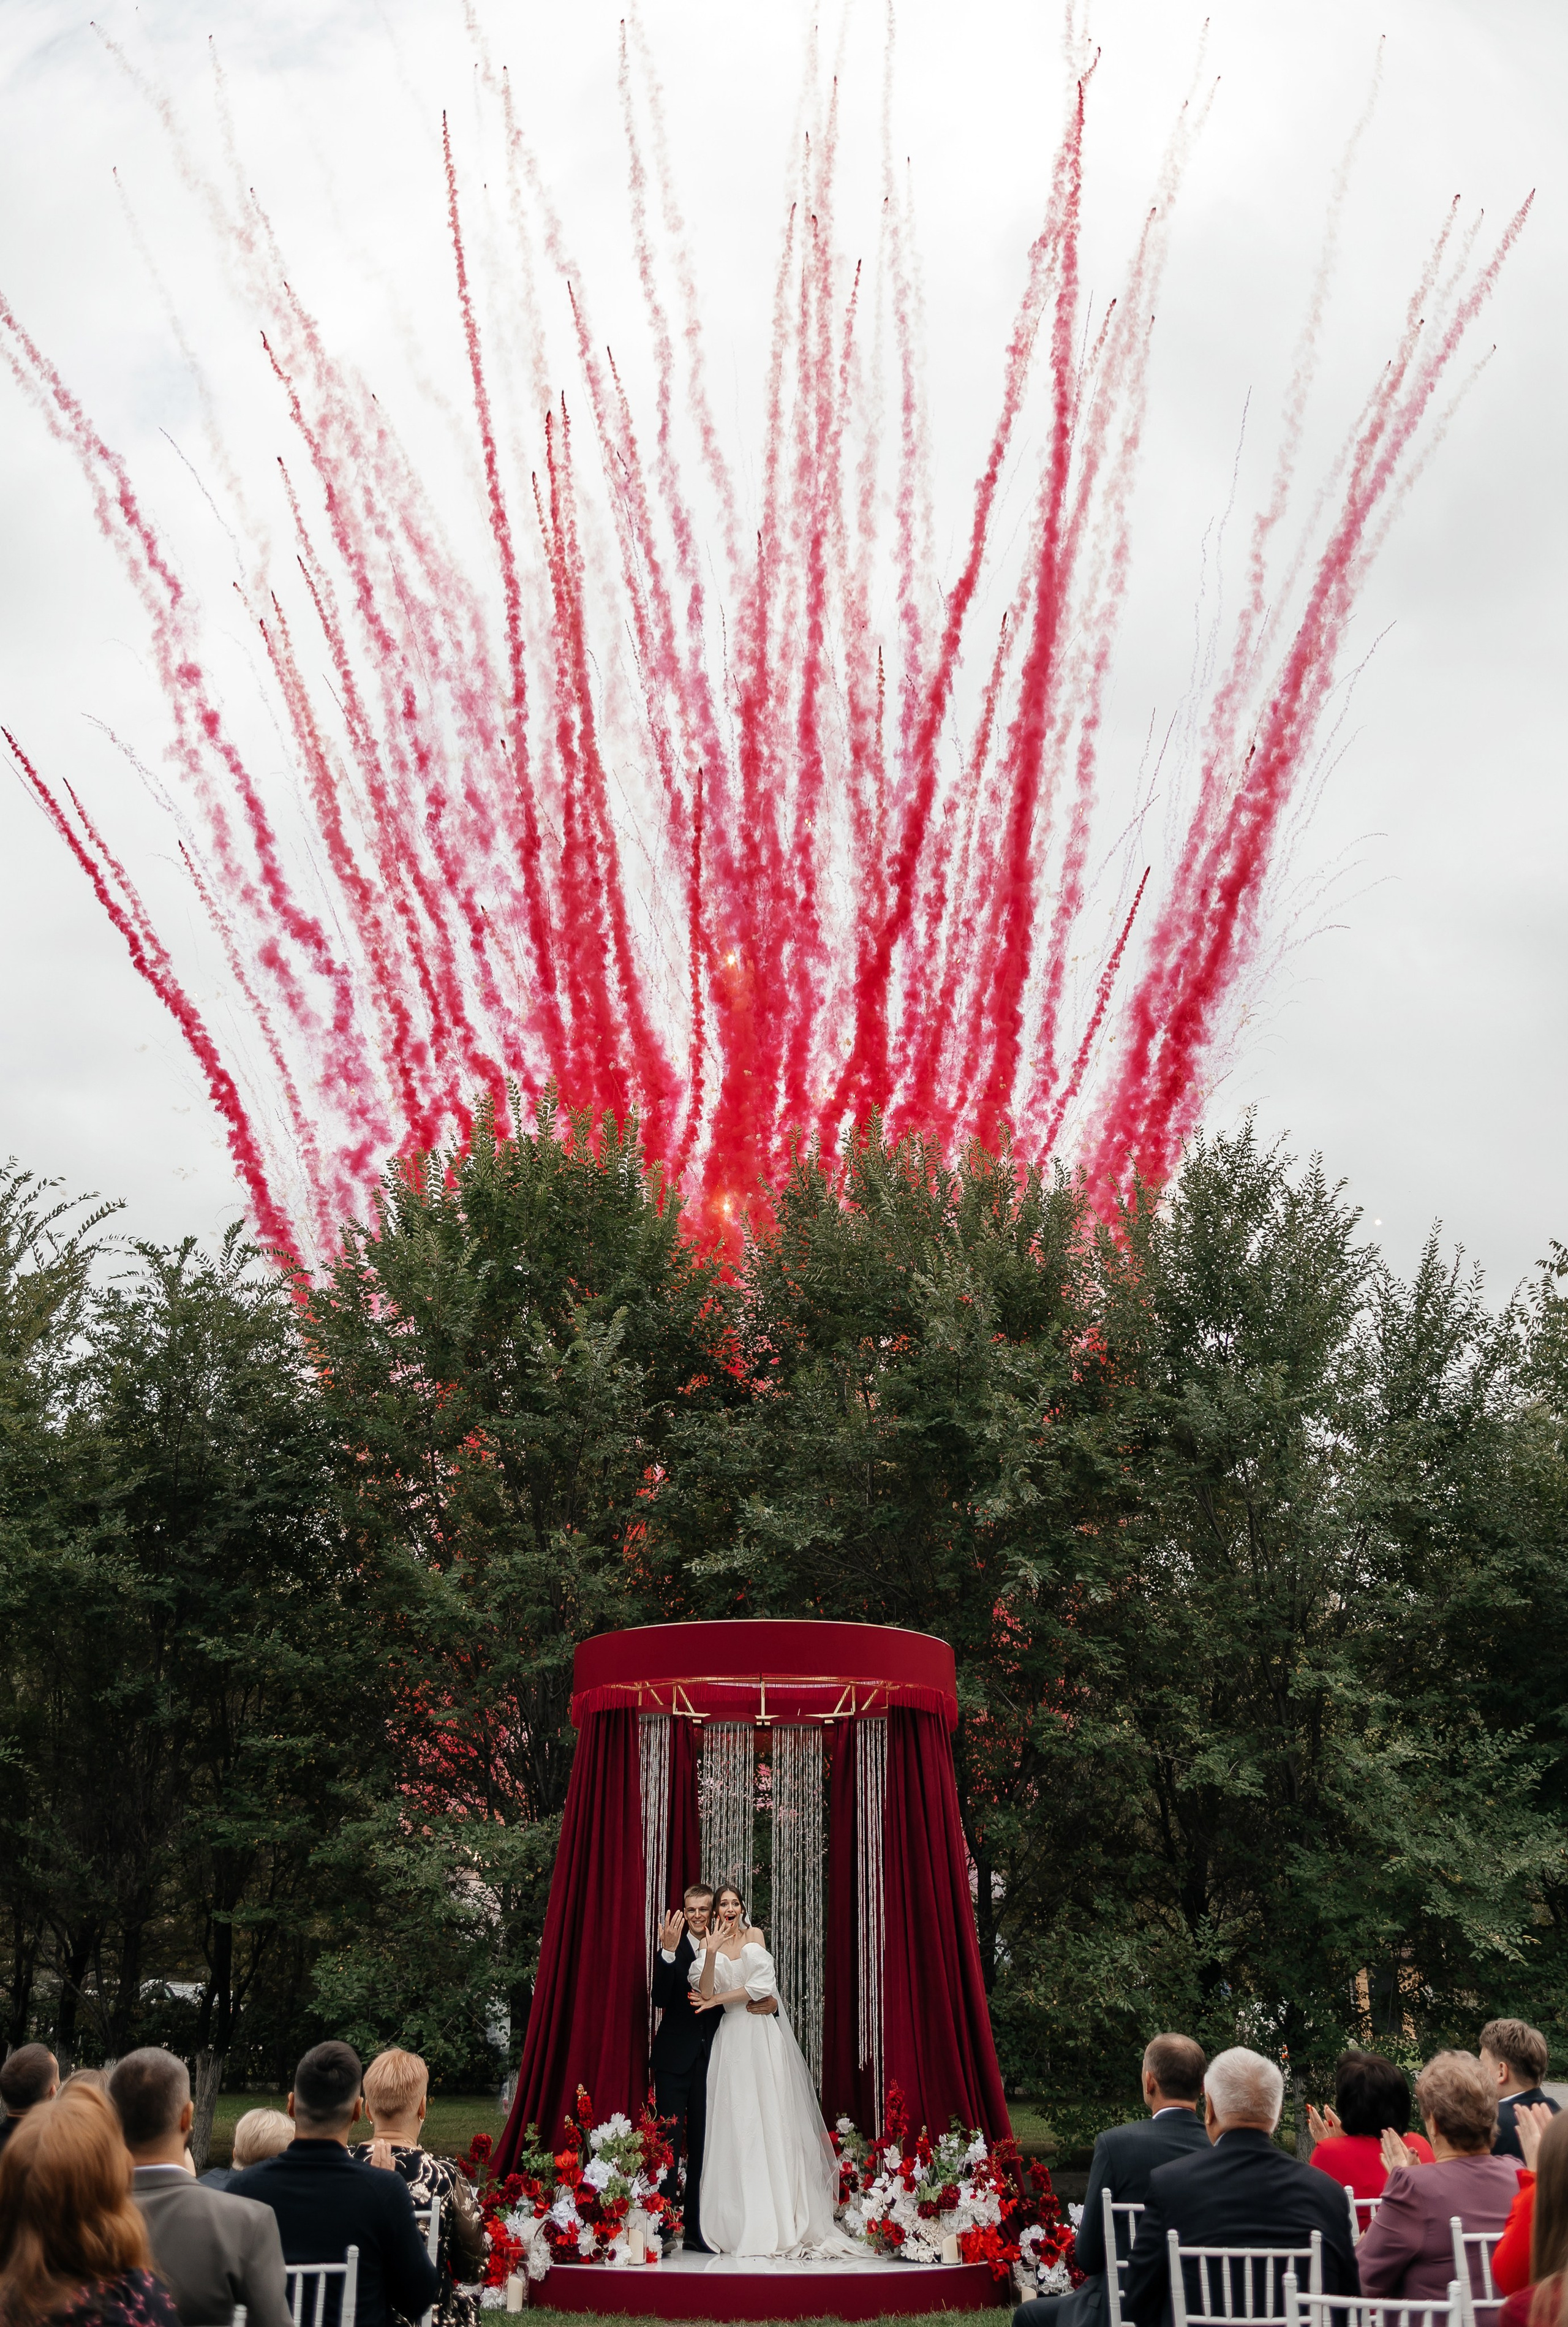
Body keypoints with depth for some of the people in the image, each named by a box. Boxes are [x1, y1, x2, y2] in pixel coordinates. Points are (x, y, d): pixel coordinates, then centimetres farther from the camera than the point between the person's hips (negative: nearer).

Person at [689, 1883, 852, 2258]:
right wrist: (712, 1951, -21)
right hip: (733, 2040, 0)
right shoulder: (709, 1944, 6)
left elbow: (763, 1984, -4)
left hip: (766, 2035, 0)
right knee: (737, 2123, -5)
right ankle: (741, 2224, -2)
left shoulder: (755, 1936, 7)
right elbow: (706, 1992, -10)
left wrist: (717, 1999, -5)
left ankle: (785, 2222, 0)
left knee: (775, 2120, -3)